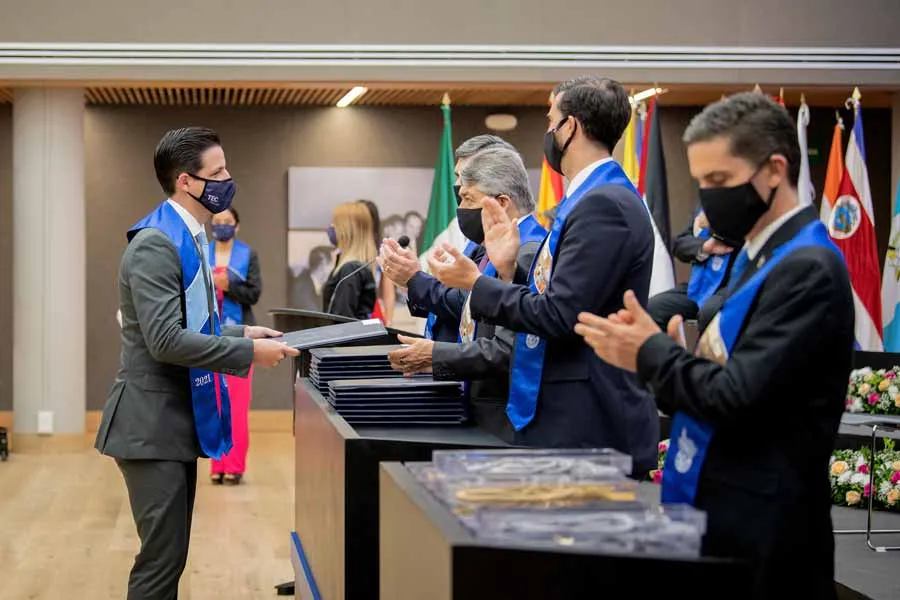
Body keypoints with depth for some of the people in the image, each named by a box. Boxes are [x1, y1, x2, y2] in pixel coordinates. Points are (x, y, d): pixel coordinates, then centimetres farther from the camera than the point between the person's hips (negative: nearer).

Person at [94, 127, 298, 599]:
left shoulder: (187, 237, 13)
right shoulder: (156, 244, -19)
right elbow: (165, 339, -26)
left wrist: (240, 333, 8)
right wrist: (248, 353, -23)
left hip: (177, 419, 10)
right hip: (154, 423, -10)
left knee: (168, 554, 15)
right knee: (162, 558, -6)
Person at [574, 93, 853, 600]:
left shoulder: (808, 269, -17)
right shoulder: (758, 255, 13)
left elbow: (738, 396, -23)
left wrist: (652, 353, -9)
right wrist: (666, 349, -6)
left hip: (760, 526, -9)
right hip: (715, 503, 9)